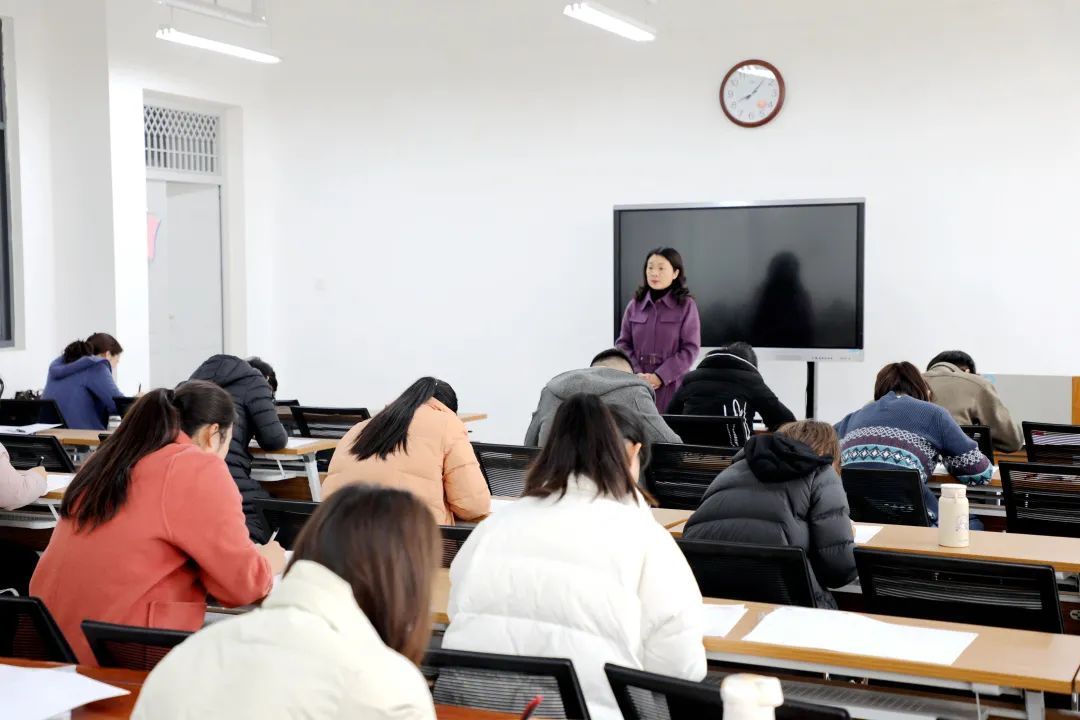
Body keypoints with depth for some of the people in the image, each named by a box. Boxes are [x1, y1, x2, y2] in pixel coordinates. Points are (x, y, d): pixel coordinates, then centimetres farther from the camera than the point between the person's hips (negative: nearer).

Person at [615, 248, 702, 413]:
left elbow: (690, 349, -4)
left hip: (670, 385, -2)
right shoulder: (635, 305, 9)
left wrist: (660, 377, -13)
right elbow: (623, 344, 9)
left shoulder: (686, 305, 1)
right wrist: (636, 374, -8)